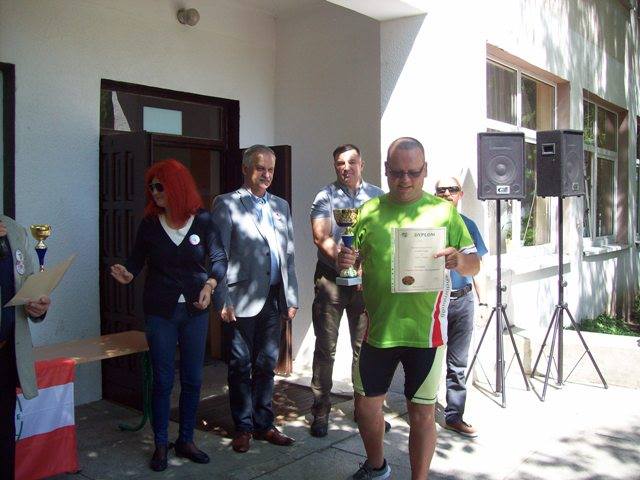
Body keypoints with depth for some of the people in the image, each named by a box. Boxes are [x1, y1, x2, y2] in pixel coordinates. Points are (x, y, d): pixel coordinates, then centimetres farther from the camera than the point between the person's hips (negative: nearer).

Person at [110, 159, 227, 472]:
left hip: (195, 310, 0)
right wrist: (127, 274, -18)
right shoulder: (149, 224, 0)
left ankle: (186, 441, 25)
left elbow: (219, 258, -5)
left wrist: (209, 285, -20)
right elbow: (137, 259, 3)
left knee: (193, 379, 9)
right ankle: (160, 444, 21)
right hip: (160, 312, 0)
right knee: (163, 381, 5)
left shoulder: (203, 221, -4)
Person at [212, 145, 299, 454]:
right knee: (241, 367, 6)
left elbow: (288, 254, 14)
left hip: (273, 298, 5)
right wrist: (223, 301, -11)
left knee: (266, 365, 12)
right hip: (241, 300, -4)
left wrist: (291, 297, 10)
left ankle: (263, 424, 24)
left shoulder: (280, 206, 14)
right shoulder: (227, 204, -1)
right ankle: (243, 427, 20)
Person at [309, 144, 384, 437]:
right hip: (331, 279, -2)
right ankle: (320, 411, 9)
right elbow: (321, 236, -10)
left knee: (365, 347, 8)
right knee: (325, 348, 1)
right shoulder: (325, 197, 3)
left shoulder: (377, 197, 9)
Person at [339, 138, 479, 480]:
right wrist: (343, 261, -12)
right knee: (366, 404, 16)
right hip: (378, 329, 3)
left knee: (422, 413, 7)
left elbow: (474, 265, 0)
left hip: (425, 331, -3)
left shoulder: (443, 211, -1)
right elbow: (351, 261, 11)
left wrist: (459, 261, -23)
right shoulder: (368, 211, 4)